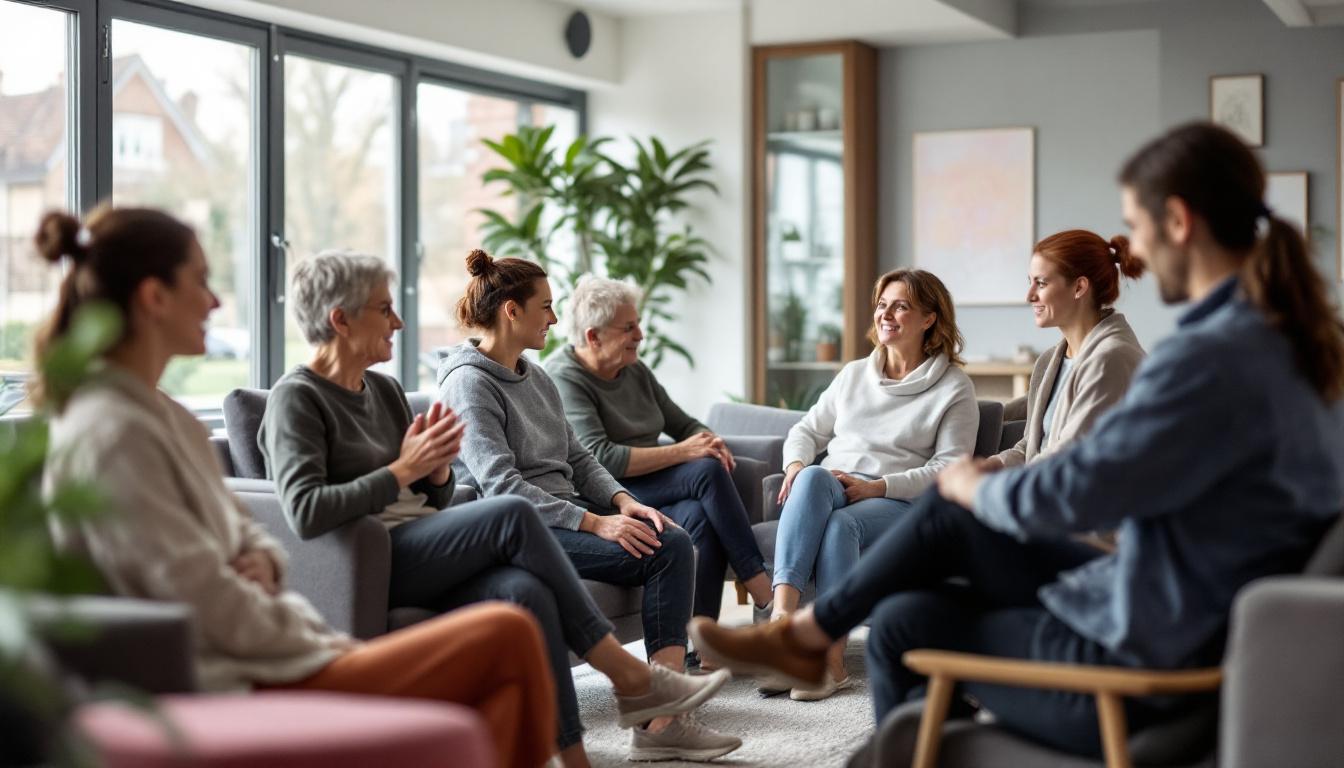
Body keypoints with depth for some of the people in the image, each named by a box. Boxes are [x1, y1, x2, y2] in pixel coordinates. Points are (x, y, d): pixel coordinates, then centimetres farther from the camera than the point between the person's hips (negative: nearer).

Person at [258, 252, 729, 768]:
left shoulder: (383, 389, 19)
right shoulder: (297, 399, -5)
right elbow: (306, 513, -21)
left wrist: (437, 467, -3)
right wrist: (403, 470, -16)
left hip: (425, 558, 7)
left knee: (525, 590, -26)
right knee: (512, 514, -26)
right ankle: (624, 670, -18)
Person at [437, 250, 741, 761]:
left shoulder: (537, 379, 19)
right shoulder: (468, 382, -8)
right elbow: (500, 485, -18)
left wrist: (622, 501, -2)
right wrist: (595, 523, -23)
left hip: (566, 514, 8)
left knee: (674, 542, -17)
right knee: (660, 554, -22)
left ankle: (664, 716, -23)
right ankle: (659, 716, -18)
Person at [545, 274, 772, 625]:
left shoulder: (634, 370, 15)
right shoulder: (564, 378, -9)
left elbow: (684, 424, 20)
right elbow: (600, 459, -21)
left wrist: (712, 443, -4)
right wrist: (683, 452, -21)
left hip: (653, 487, 7)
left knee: (700, 515, -28)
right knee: (706, 471, -26)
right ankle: (761, 587, -19)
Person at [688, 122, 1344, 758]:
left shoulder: (1212, 359, -28)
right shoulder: (1284, 337, 3)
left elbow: (1066, 495, -21)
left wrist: (976, 486, 1)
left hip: (1140, 669, -9)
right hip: (1172, 618, 9)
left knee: (903, 624, 9)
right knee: (948, 514, 15)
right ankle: (807, 635, 29)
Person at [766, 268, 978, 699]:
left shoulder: (955, 388, 6)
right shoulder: (854, 374, 22)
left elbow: (949, 468, -4)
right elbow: (806, 430, 22)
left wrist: (877, 486, -16)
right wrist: (795, 464, -3)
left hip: (900, 503, -3)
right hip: (830, 491, 3)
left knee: (841, 524, -37)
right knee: (812, 478, -35)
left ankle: (831, 659, -39)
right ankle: (782, 616, -50)